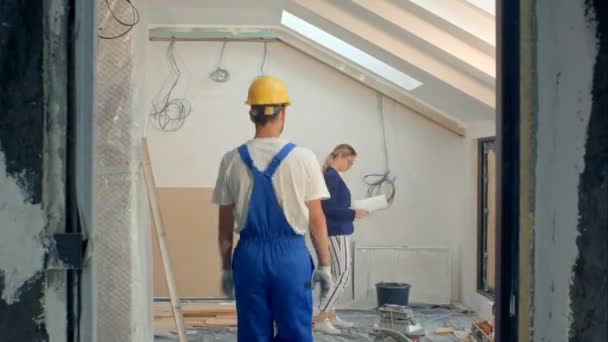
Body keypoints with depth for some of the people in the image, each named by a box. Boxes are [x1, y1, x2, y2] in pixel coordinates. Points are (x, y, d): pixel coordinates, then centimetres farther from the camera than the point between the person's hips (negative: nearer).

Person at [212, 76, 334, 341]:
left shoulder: (232, 161, 0)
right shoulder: (303, 158, -7)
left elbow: (225, 225, 5)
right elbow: (316, 221, -4)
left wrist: (226, 267, 15)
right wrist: (324, 264, 6)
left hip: (249, 254, 2)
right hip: (291, 254, -2)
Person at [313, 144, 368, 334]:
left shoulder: (332, 176, 14)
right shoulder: (331, 176, -16)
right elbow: (328, 208, -21)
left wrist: (352, 211, 10)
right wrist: (354, 214, -18)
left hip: (338, 231, 10)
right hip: (336, 232, -10)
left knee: (337, 275, 13)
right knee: (343, 275, -9)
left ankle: (331, 316, 17)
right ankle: (320, 319, -8)